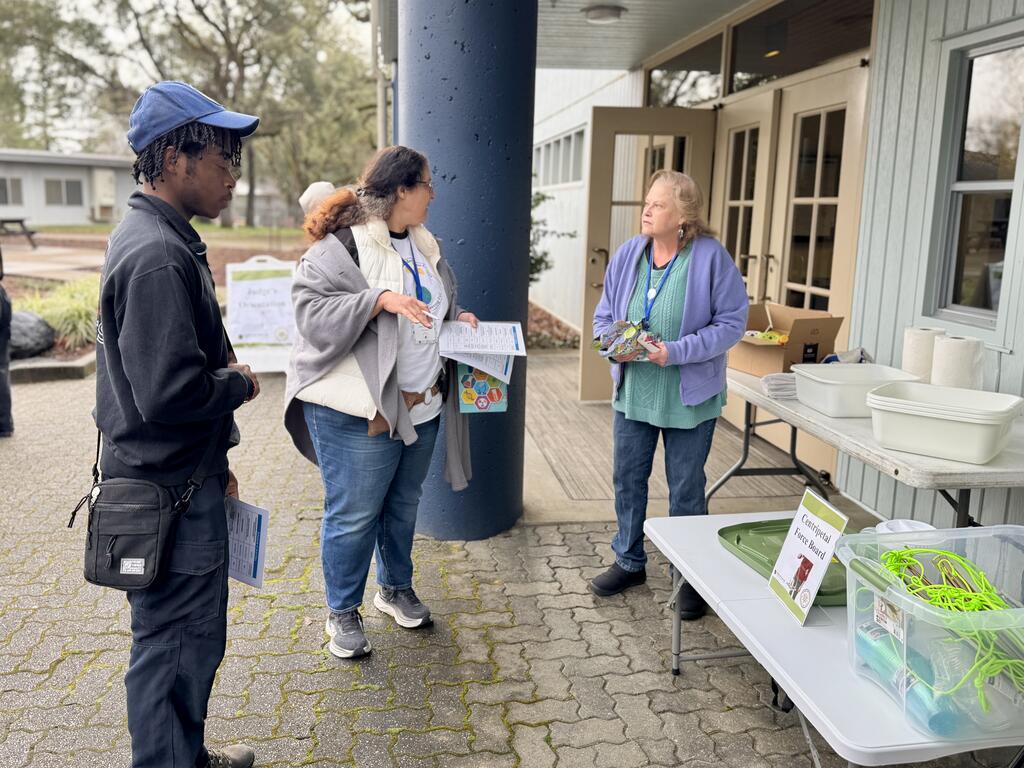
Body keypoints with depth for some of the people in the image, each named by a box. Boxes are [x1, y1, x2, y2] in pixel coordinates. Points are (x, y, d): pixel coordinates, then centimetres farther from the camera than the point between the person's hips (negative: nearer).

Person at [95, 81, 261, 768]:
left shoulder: (153, 238, 12)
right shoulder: (157, 256, -23)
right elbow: (170, 392, -30)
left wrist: (213, 461, 18)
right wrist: (240, 384, -11)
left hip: (180, 477, 11)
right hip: (171, 493, -11)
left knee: (190, 637, 23)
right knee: (177, 646, 5)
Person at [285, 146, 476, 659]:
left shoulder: (422, 246, 13)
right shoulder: (340, 246, -14)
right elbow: (312, 310, -22)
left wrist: (457, 318, 6)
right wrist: (381, 300, -30)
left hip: (420, 407, 8)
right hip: (358, 411, -8)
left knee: (403, 505, 21)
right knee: (353, 515, 3)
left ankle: (396, 588, 41)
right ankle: (342, 613, 22)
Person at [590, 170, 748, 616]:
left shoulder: (711, 257, -14)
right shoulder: (628, 253, 0)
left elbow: (732, 322, -13)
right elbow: (604, 315, 9)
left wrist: (677, 352, -22)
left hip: (688, 395, -4)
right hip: (632, 390, 5)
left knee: (686, 490, 9)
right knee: (627, 479, 15)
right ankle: (629, 562, 36)